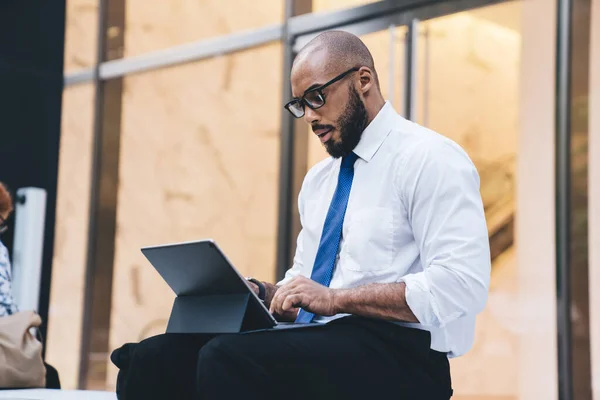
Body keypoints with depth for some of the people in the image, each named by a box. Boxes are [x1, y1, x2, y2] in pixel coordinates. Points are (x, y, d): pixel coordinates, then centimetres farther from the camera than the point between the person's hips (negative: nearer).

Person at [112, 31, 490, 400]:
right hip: (313, 347, 7)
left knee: (228, 358, -31)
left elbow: (462, 284, -17)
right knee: (154, 356, -15)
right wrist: (262, 294, 3)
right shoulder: (319, 178, 20)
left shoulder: (429, 159, -5)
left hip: (395, 356, -7)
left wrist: (334, 298, -20)